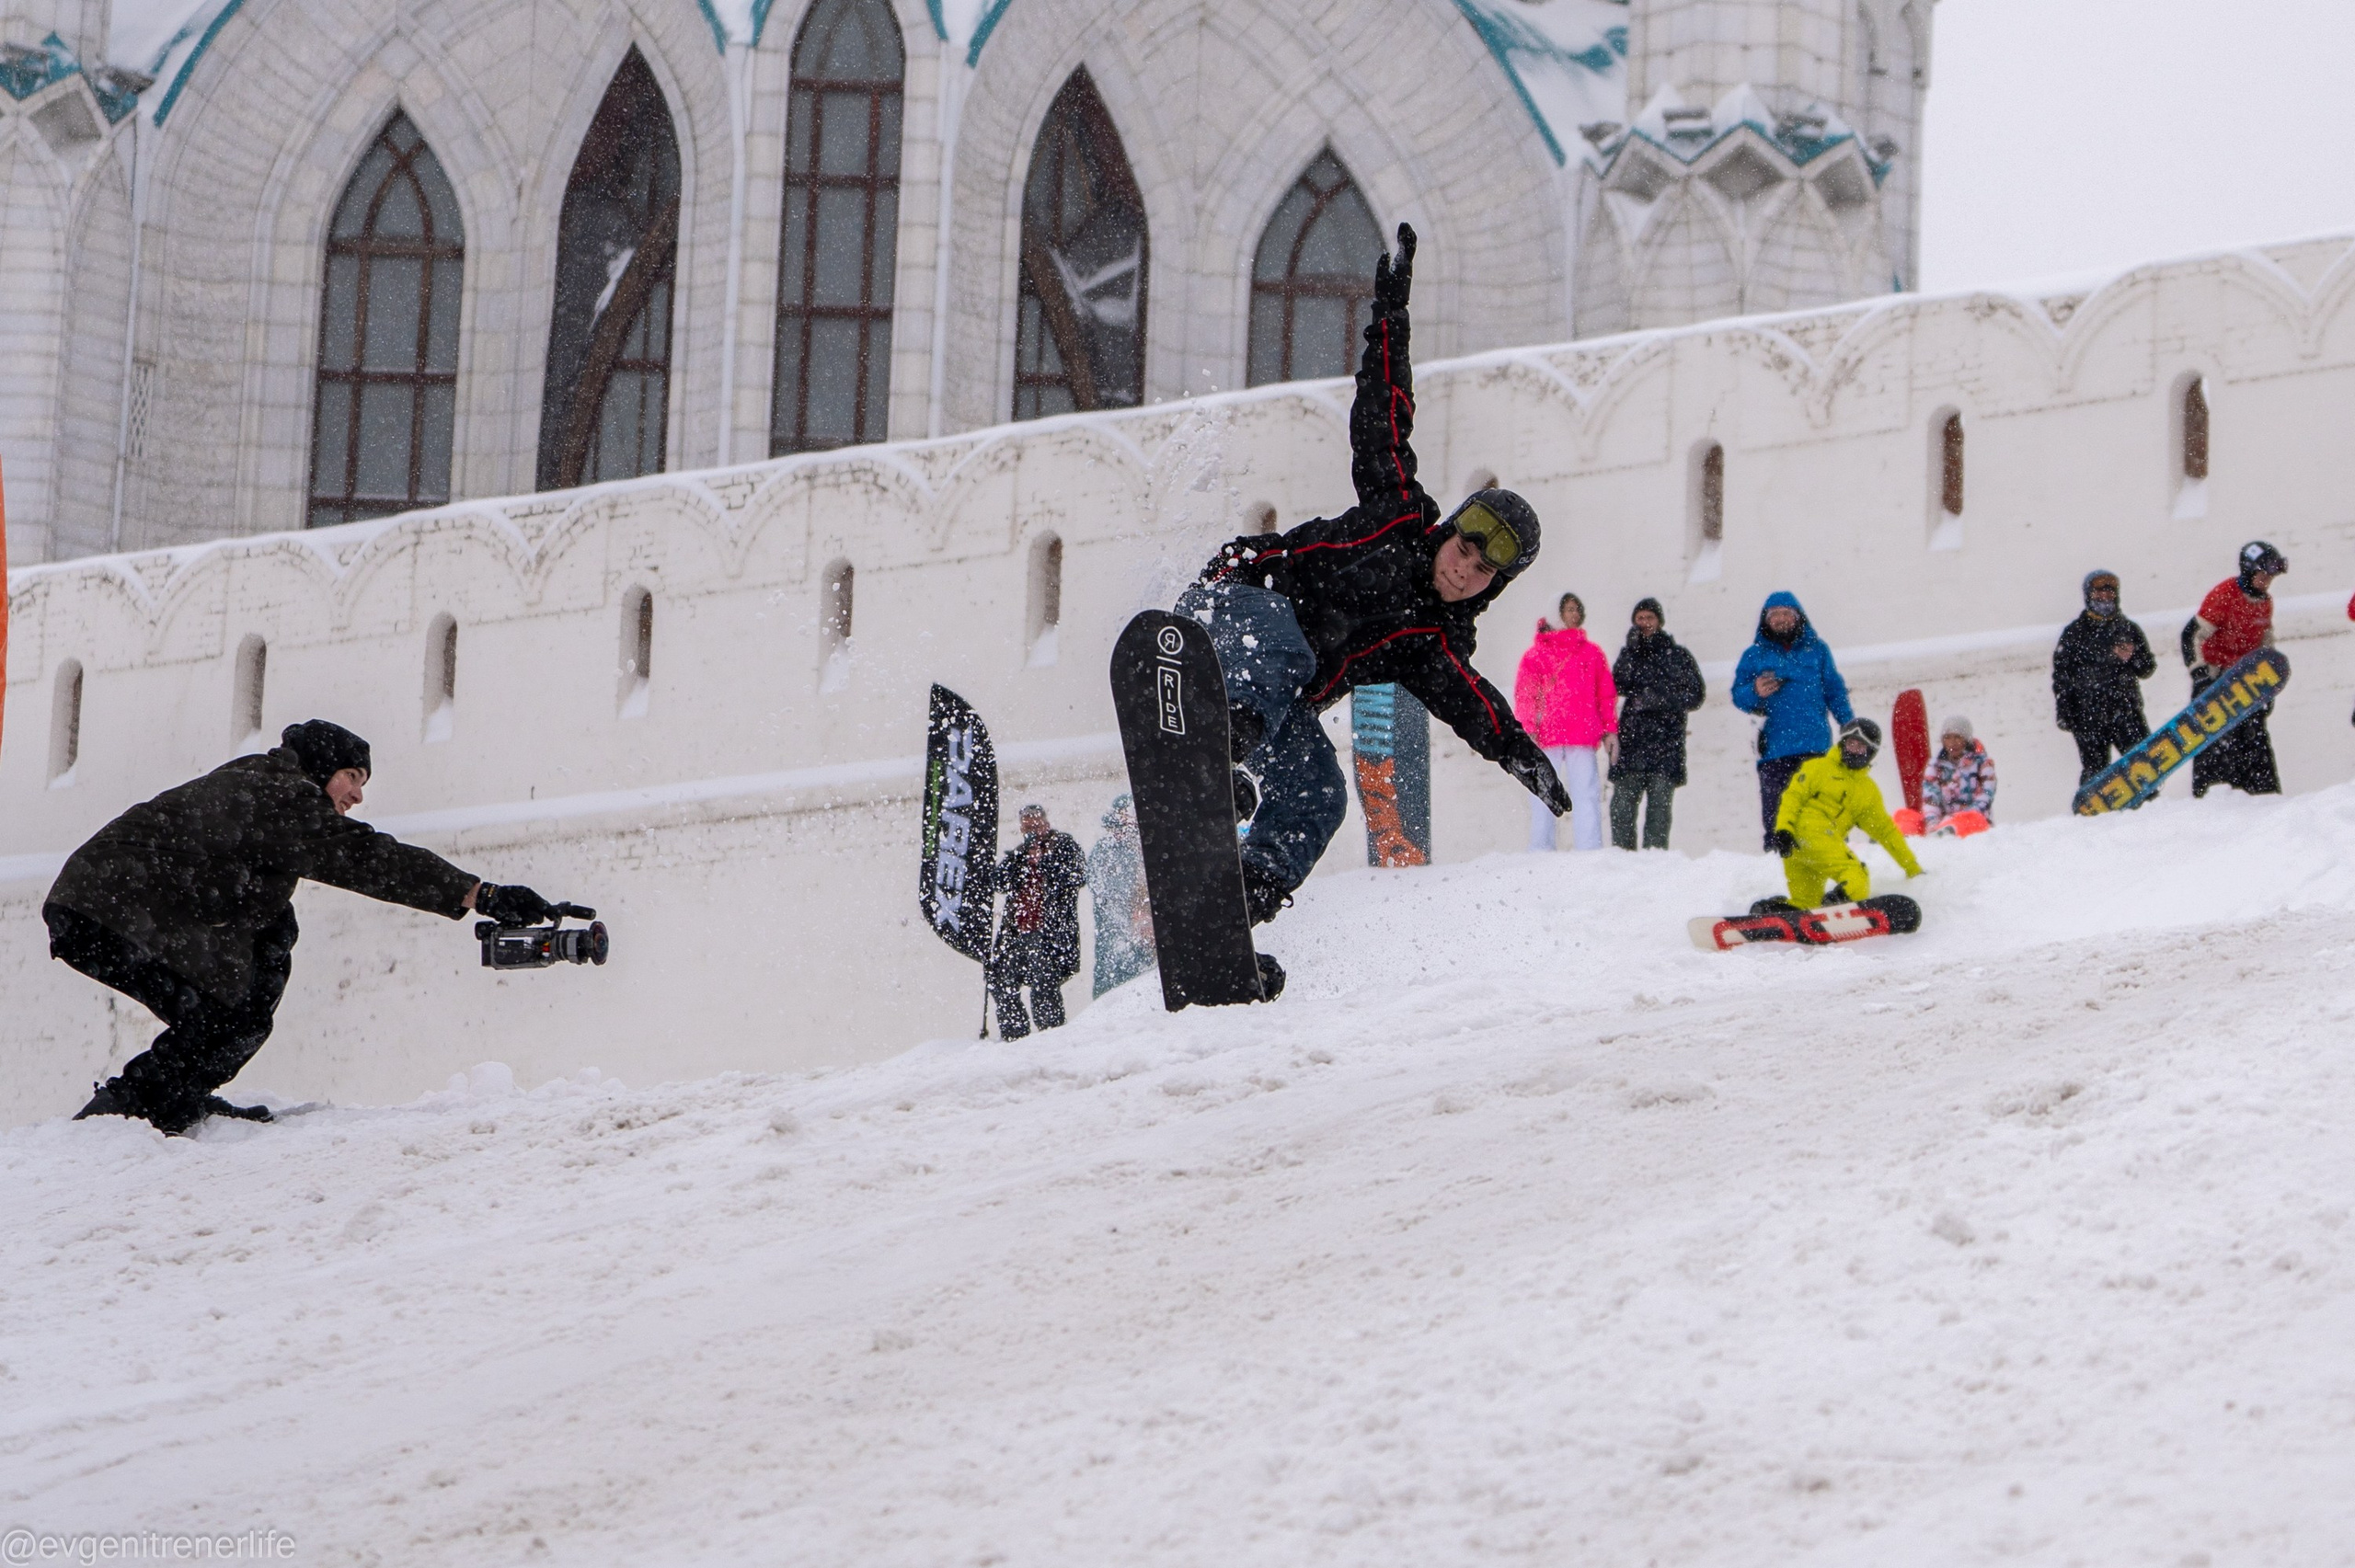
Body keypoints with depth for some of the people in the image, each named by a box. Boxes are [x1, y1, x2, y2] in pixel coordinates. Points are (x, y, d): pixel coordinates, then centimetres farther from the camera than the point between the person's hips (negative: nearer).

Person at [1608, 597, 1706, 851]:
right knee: (1622, 803, -7)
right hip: (1631, 742, 2)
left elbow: (1695, 695, 6)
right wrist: (1632, 650, -7)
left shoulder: (1677, 655, 13)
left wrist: (1659, 698, -7)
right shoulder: (1628, 654, 19)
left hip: (1666, 743, -2)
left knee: (1659, 805, -6)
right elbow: (1619, 686, 2)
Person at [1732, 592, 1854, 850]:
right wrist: (1755, 692, -11)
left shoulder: (1816, 650, 15)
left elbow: (1835, 692, 15)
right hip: (1774, 749, 0)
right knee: (1775, 816, -6)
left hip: (1815, 747, 0)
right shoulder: (1755, 655, 14)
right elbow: (1738, 696, 11)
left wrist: (1850, 726, 4)